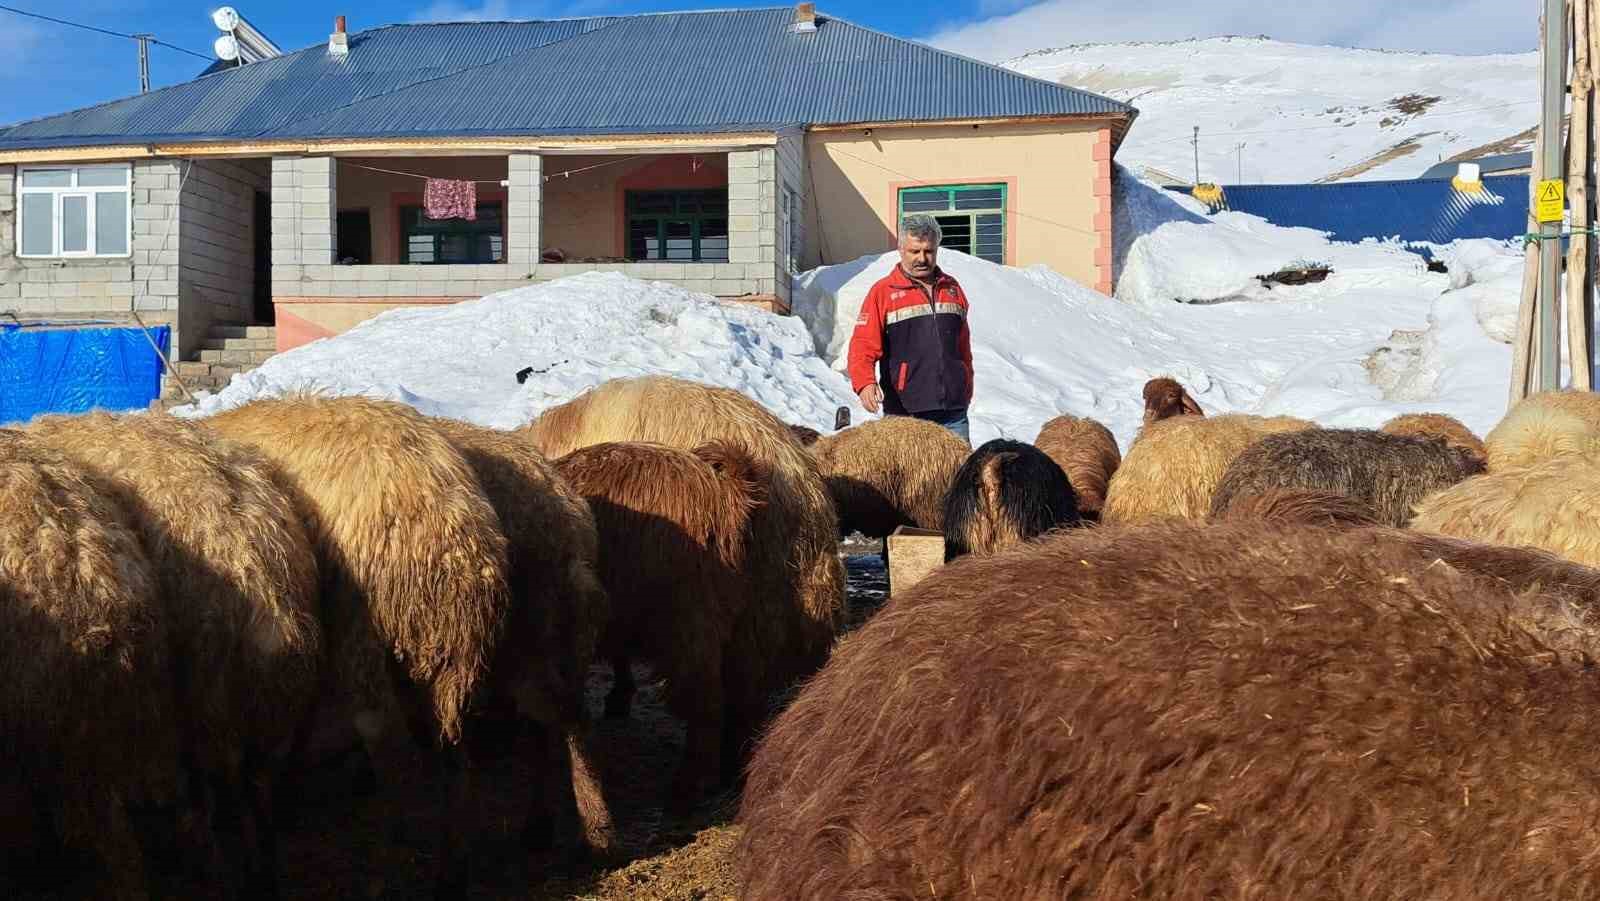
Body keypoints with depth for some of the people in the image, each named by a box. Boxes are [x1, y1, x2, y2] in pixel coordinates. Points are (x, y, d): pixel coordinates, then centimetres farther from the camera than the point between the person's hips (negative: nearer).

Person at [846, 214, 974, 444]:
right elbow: (862, 346, -7)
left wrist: (966, 392, 25)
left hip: (953, 413, 4)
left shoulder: (952, 289, 16)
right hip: (904, 414, -4)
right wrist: (864, 383, -24)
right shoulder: (883, 292, 1)